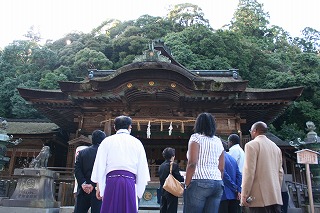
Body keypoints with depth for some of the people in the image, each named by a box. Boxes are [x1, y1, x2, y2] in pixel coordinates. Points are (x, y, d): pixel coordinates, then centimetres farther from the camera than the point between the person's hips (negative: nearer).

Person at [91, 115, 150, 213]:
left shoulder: (107, 141, 10)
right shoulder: (137, 142, 10)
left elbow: (100, 165, 6)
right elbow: (142, 168, 7)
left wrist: (99, 187, 12)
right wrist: (139, 192, 12)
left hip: (112, 181, 0)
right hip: (130, 182, 0)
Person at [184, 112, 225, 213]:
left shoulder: (196, 137, -1)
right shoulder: (218, 141, 16)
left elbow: (192, 163, -12)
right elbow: (221, 168, 14)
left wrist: (187, 185, -8)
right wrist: (219, 185, 19)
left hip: (199, 182, -6)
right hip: (217, 183, 6)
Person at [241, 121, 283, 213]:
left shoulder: (251, 145, -5)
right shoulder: (276, 147, 16)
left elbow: (249, 171, -12)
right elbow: (280, 172, 16)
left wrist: (244, 195, -10)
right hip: (276, 197, 7)